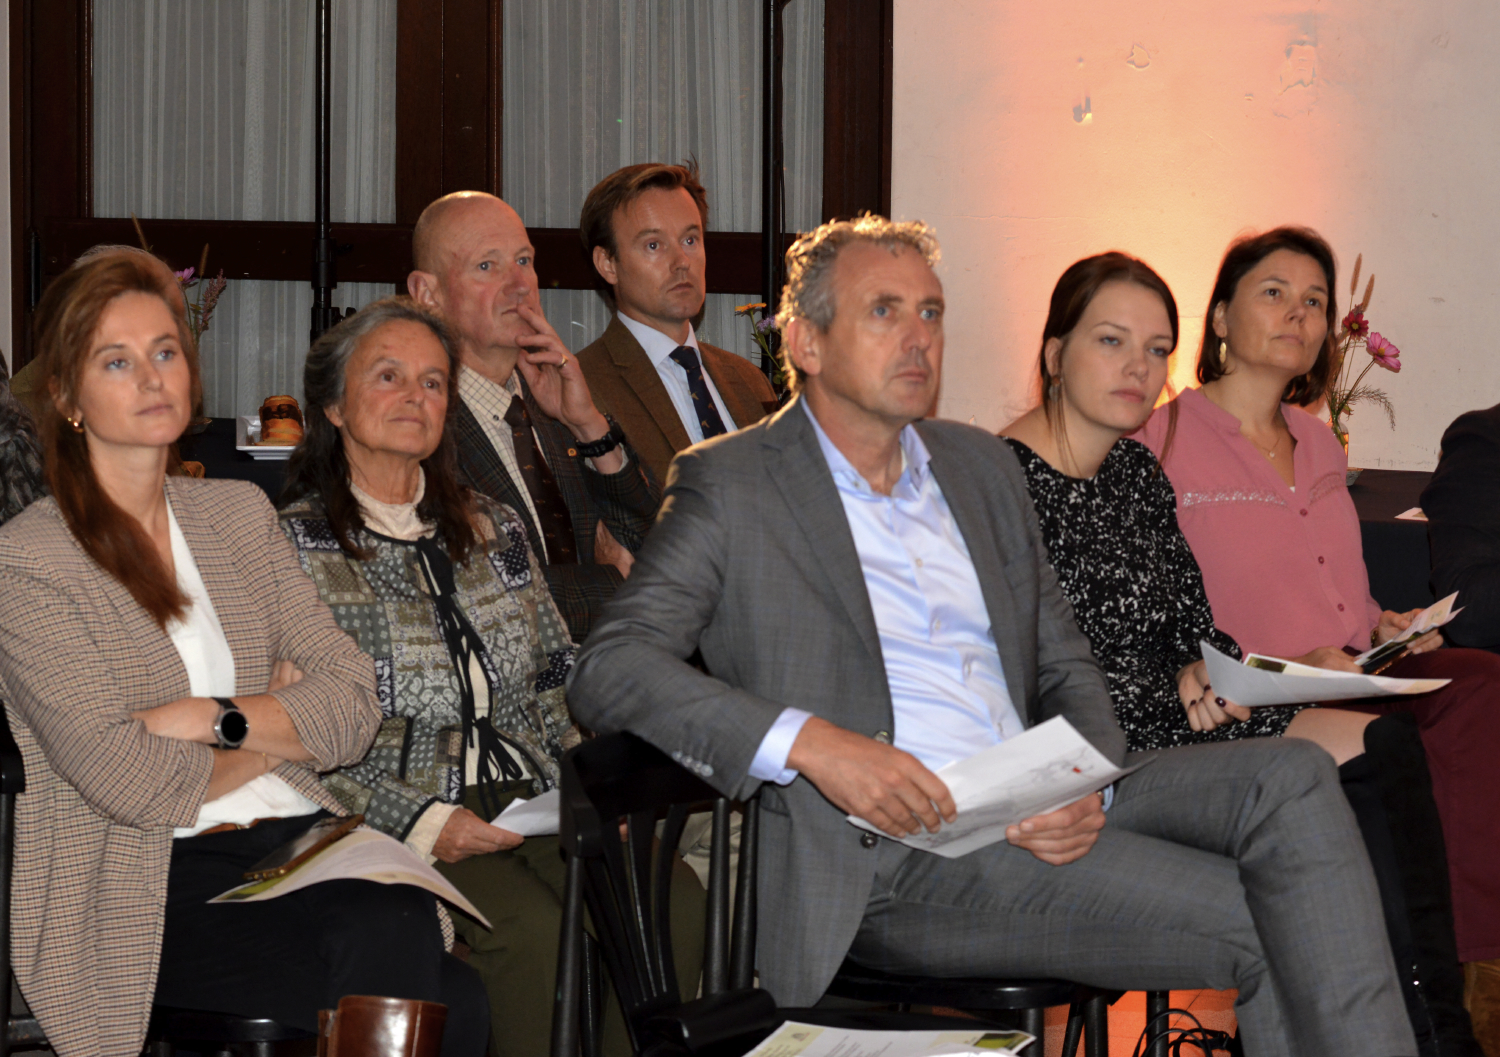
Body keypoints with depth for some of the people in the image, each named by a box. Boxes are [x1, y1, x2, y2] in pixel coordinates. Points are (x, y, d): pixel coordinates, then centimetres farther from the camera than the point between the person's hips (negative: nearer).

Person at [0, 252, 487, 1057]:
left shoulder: (239, 515, 18)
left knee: (398, 926, -32)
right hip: (143, 883, -5)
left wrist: (215, 720, -9)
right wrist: (282, 728, 4)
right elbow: (126, 779, -11)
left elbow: (354, 704, 7)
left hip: (293, 840, 5)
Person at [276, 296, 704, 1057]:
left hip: (535, 798, 5)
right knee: (532, 931, -34)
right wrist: (422, 822, -15)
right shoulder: (294, 546, 2)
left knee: (672, 904, -25)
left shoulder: (493, 531, 21)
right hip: (398, 818, -5)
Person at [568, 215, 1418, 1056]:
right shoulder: (732, 486, 2)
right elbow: (608, 670, -9)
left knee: (1291, 776, -18)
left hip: (1033, 815, 7)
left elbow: (1065, 666, 22)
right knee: (1266, 924, -22)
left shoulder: (981, 465, 21)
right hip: (895, 837, -6)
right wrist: (809, 742, -24)